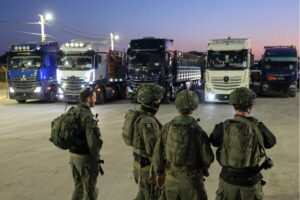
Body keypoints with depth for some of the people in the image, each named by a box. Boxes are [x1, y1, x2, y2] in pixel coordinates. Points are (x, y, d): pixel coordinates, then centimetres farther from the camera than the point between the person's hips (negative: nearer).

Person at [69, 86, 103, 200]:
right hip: (85, 157, -8)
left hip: (73, 155, 8)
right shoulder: (88, 116, -21)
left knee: (78, 187, 23)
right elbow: (93, 142, -24)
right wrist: (96, 160, -12)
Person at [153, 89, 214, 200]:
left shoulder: (167, 127, -9)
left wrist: (159, 173, 11)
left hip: (171, 178, 4)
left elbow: (158, 153, -4)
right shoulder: (197, 130, -19)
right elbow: (208, 158, -13)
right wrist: (201, 167, 10)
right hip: (191, 179, -3)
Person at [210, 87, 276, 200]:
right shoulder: (258, 127, -15)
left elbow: (214, 141, 5)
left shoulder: (223, 128, -17)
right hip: (251, 181, 0)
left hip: (228, 179, 0)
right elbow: (271, 142, 6)